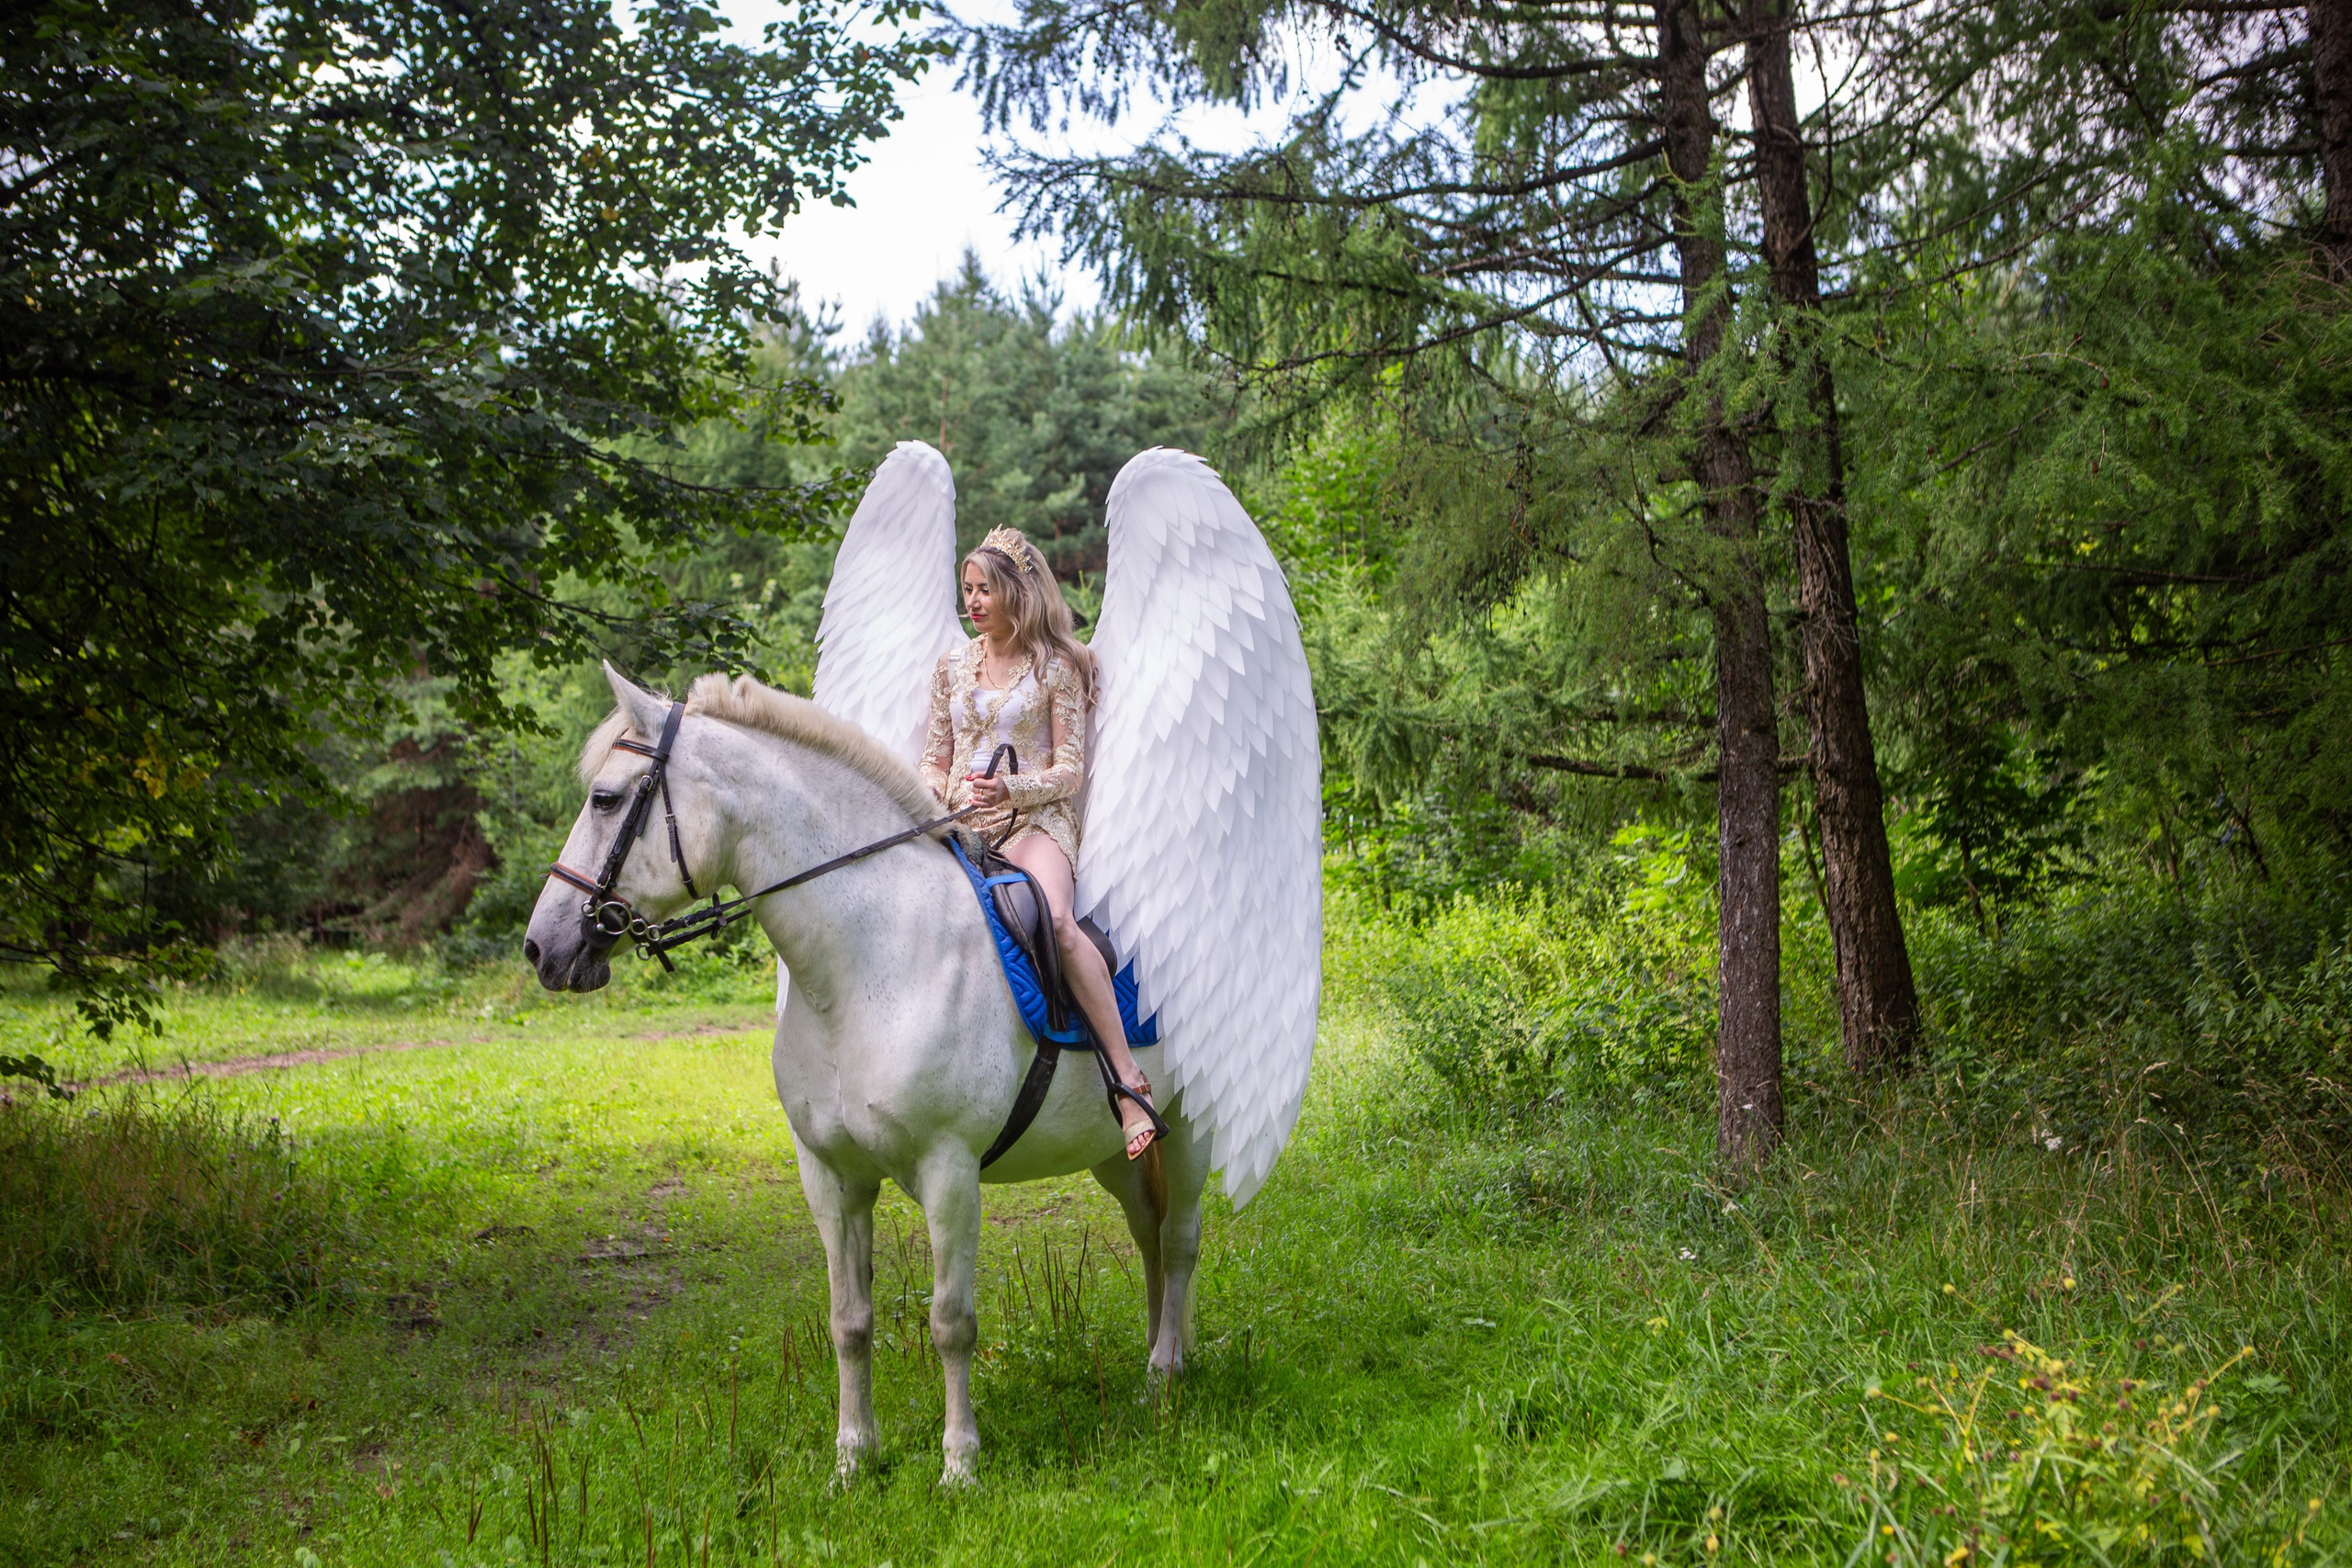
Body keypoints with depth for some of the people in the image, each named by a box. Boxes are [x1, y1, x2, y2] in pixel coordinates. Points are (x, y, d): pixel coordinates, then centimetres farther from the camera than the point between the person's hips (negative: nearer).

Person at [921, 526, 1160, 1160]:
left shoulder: (1056, 667, 4)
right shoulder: (953, 664, 17)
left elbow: (1070, 769, 0)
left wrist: (1013, 789, -18)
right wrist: (929, 795, -3)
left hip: (1034, 822, -5)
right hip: (961, 827, 5)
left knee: (1055, 921, -35)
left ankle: (1131, 1083, -34)